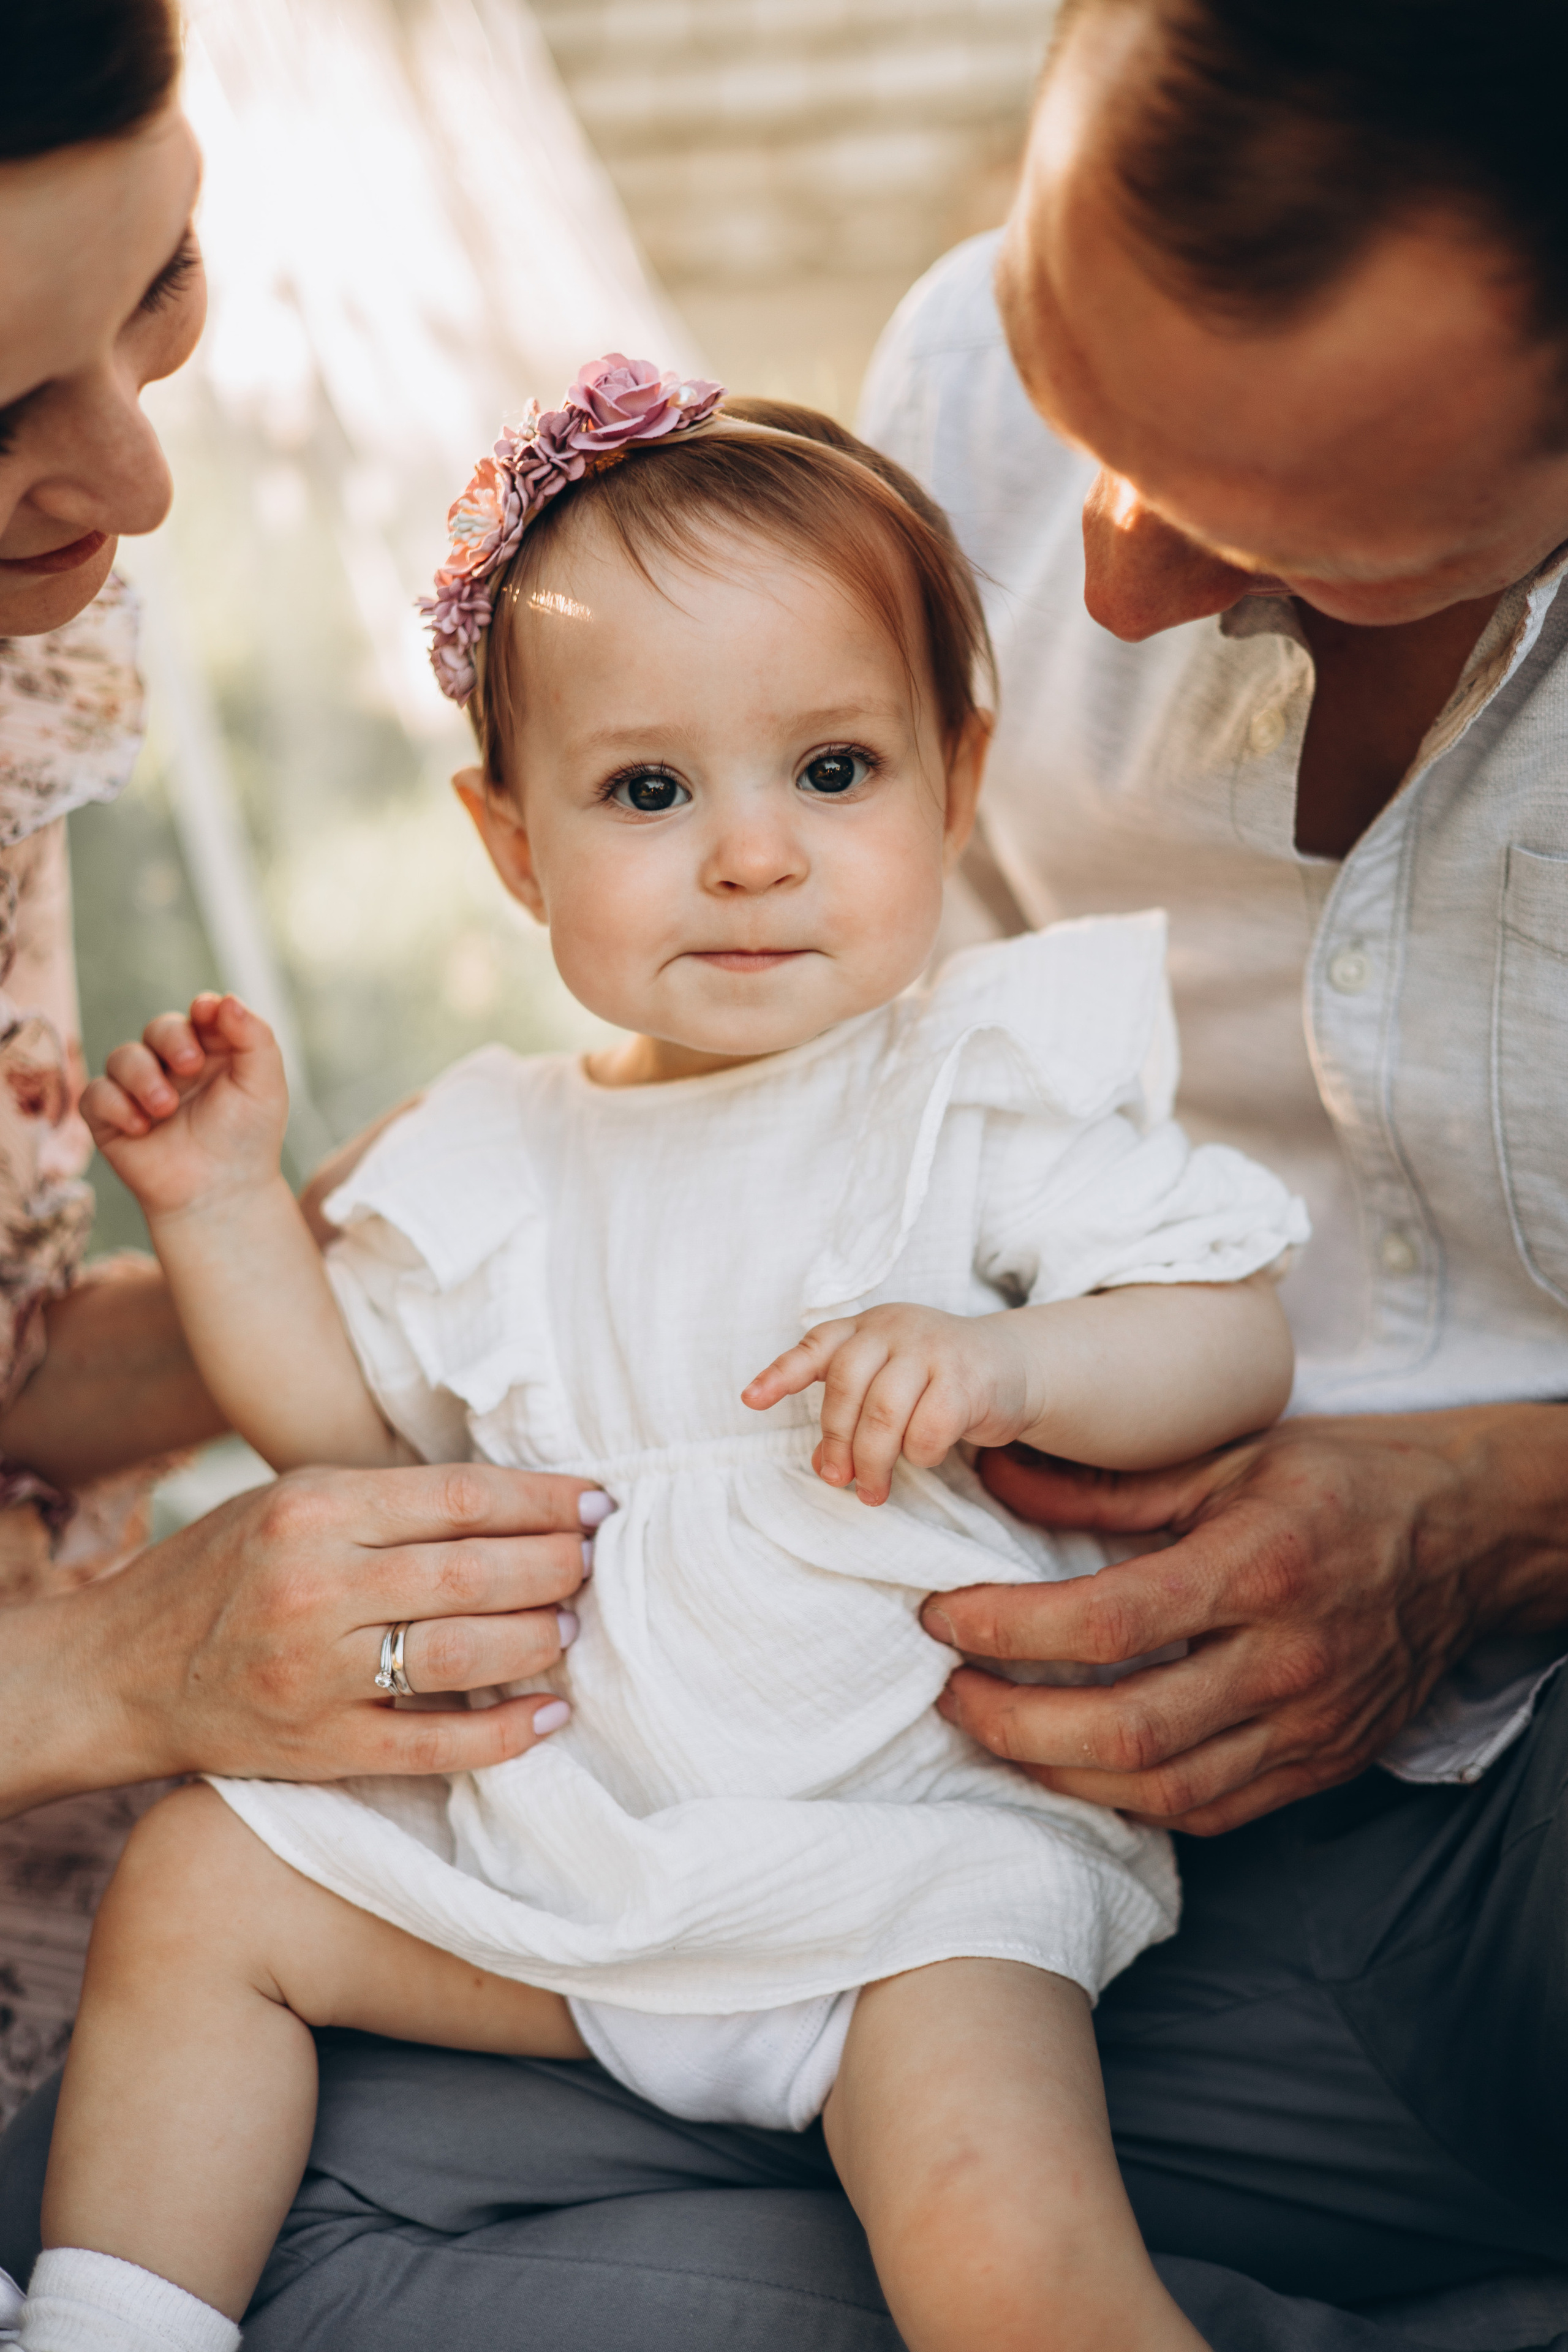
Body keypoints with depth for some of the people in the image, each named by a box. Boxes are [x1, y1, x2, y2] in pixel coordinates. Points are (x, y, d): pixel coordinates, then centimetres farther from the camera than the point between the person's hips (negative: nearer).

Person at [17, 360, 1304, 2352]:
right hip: (545, 1811, 6)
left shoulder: (987, 1090, -7)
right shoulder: (506, 1159, 7)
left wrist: (1002, 1368, -29)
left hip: (911, 1836, -5)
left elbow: (1239, 1346, -11)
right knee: (195, 1886, 7)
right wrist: (225, 1209, 3)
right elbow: (354, 1424, 16)